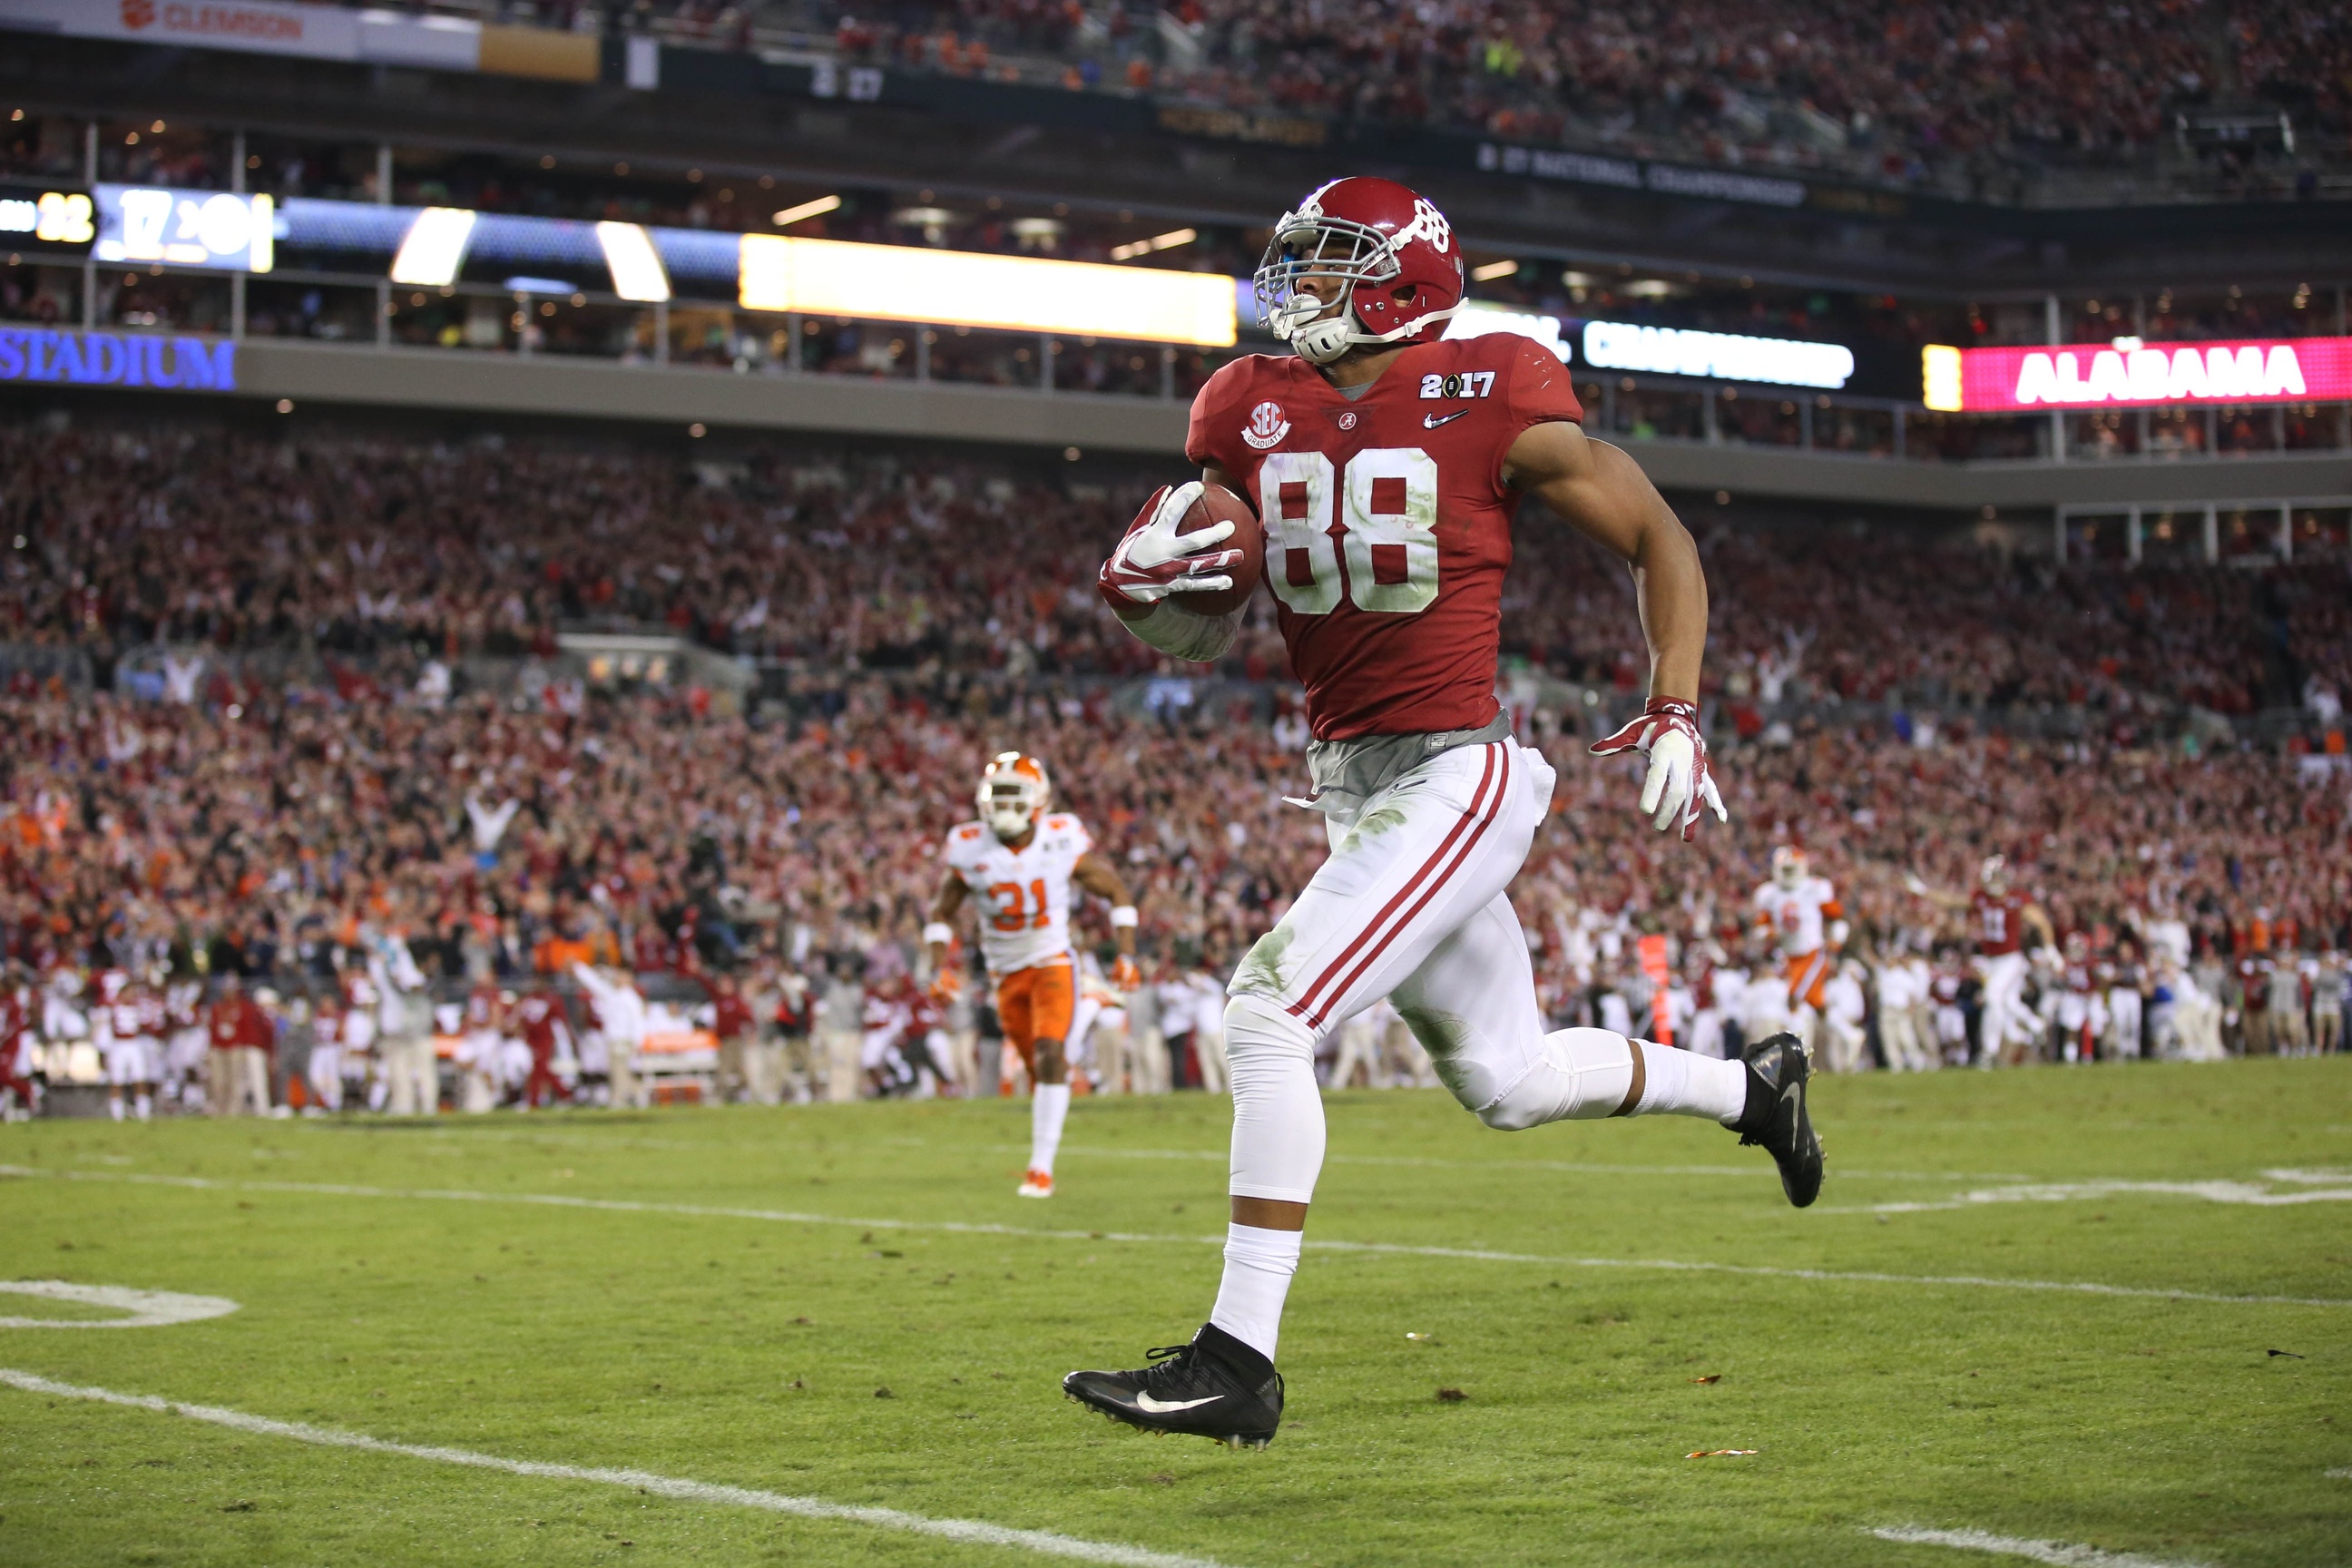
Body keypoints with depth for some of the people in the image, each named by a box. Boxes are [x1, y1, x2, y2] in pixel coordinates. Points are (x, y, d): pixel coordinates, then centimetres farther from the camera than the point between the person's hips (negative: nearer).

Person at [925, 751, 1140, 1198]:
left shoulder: (1063, 842, -16)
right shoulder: (971, 850, -11)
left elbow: (1116, 892, -1)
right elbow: (942, 912, 5)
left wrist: (1126, 954, -8)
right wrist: (940, 967, -7)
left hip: (1053, 964, -3)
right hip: (1008, 973, 3)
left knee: (1050, 1053, -20)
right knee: (1037, 1067, 7)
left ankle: (1042, 1168, -18)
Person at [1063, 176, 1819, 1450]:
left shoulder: (1492, 407, -10)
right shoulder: (1255, 418, 6)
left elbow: (1658, 541, 1)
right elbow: (1198, 640, 12)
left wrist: (1673, 716, -6)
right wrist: (1142, 583, -11)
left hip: (1455, 775, -7)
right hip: (1350, 787, 7)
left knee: (1269, 1010, -20)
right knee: (1508, 1080, 18)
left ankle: (1238, 1361, -16)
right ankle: (1750, 1087, 44)